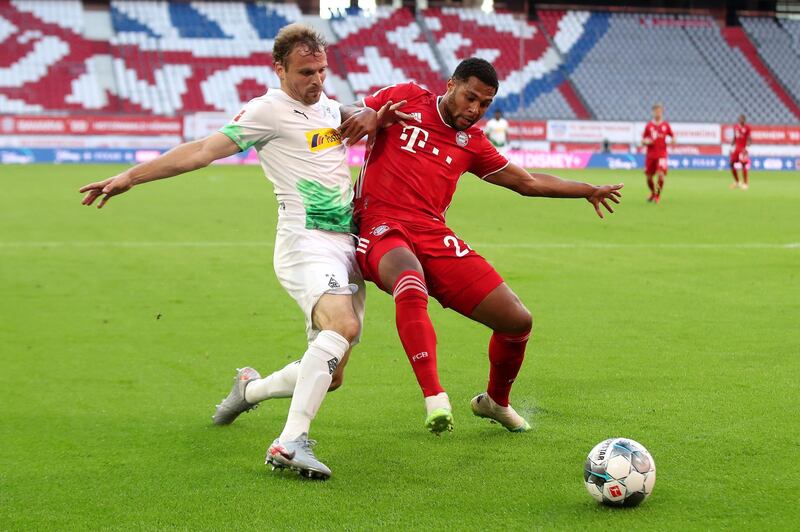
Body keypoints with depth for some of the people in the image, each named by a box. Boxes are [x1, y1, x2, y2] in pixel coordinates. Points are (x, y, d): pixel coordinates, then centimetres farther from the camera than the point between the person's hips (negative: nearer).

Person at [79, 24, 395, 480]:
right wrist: (130, 177, -12)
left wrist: (372, 115, 10)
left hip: (347, 245, 8)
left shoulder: (330, 107, 18)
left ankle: (251, 389, 34)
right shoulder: (269, 110, -4)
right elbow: (202, 150, -7)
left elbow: (363, 117, 36)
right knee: (342, 325, -35)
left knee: (329, 376, 5)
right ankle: (291, 442, -42)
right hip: (306, 241, -8)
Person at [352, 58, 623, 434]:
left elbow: (527, 182, 29)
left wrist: (587, 190, 30)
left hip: (434, 236, 5)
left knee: (518, 321, -1)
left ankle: (495, 402, 28)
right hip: (383, 229, -5)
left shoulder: (472, 143, 18)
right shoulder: (405, 99, 6)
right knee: (411, 287, -43)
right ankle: (434, 396, -40)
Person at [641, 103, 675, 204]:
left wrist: (673, 141, -9)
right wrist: (646, 141, -13)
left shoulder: (666, 125, 4)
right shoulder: (649, 125, 5)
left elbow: (672, 136, 13)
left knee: (661, 174, -18)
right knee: (649, 177, 3)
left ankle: (658, 195, 0)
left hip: (662, 154, -2)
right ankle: (653, 193, 31)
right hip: (650, 154, 2)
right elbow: (643, 140, 9)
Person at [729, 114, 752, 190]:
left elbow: (749, 139, -10)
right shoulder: (735, 126, 9)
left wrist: (746, 147, -24)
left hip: (743, 149, -6)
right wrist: (731, 147, 14)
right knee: (732, 165, 6)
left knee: (743, 165, -12)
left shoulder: (747, 127, -7)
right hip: (736, 148, 6)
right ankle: (737, 182, 22)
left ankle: (745, 183, -4)